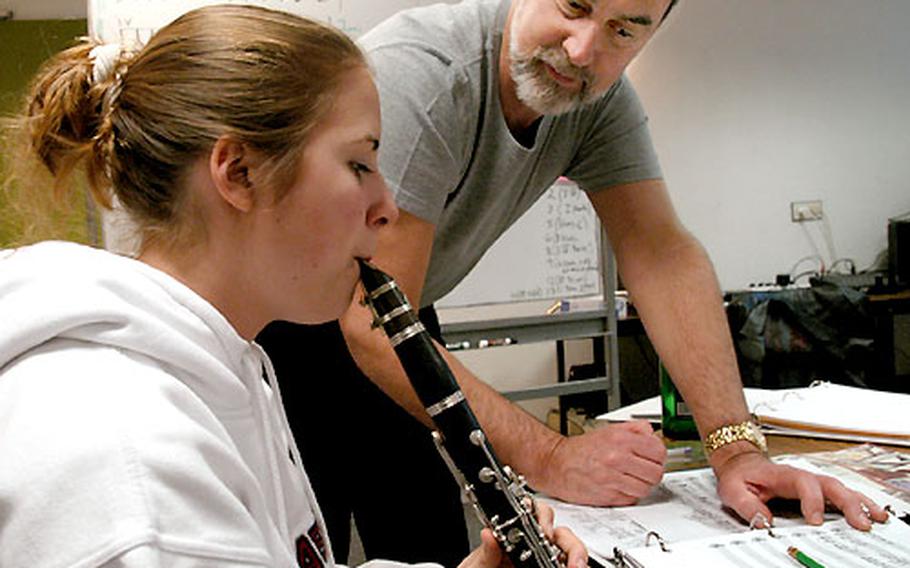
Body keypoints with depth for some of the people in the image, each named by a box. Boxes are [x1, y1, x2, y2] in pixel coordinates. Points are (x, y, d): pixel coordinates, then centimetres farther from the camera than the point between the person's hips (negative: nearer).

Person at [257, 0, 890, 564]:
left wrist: (737, 449, -25)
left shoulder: (600, 96, -11)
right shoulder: (417, 76, -33)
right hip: (287, 326, -5)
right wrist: (549, 459, -37)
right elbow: (374, 330, -36)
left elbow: (661, 253, -16)